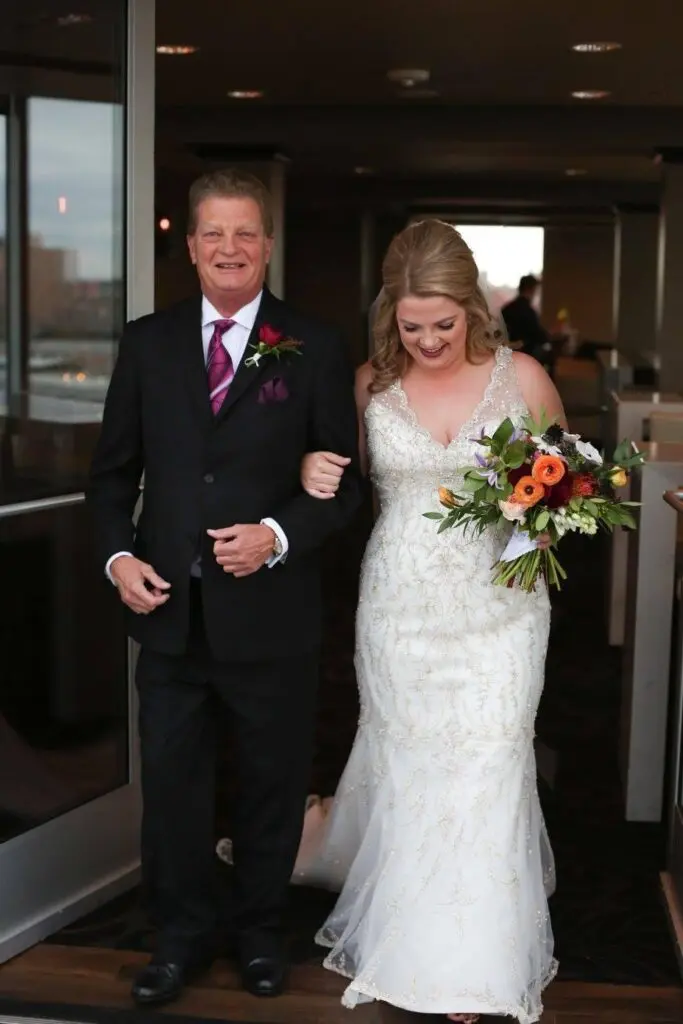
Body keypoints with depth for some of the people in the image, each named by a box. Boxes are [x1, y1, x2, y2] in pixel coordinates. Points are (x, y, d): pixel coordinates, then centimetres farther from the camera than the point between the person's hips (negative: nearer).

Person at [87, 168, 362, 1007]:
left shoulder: (314, 350, -3)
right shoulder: (147, 342, 4)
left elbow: (345, 482, -2)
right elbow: (114, 469, 7)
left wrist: (278, 536, -18)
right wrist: (117, 554, -8)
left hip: (270, 614, -2)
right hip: (170, 611, 2)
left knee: (271, 783, 14)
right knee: (170, 782, 12)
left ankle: (261, 932, 35)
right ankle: (181, 935, 32)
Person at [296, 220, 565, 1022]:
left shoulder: (523, 378, -4)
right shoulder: (370, 385, -1)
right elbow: (338, 481, 12)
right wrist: (313, 471, -11)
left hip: (495, 611, -1)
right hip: (398, 609, 1)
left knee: (486, 776, 0)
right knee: (403, 771, 10)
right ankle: (406, 945, 32)